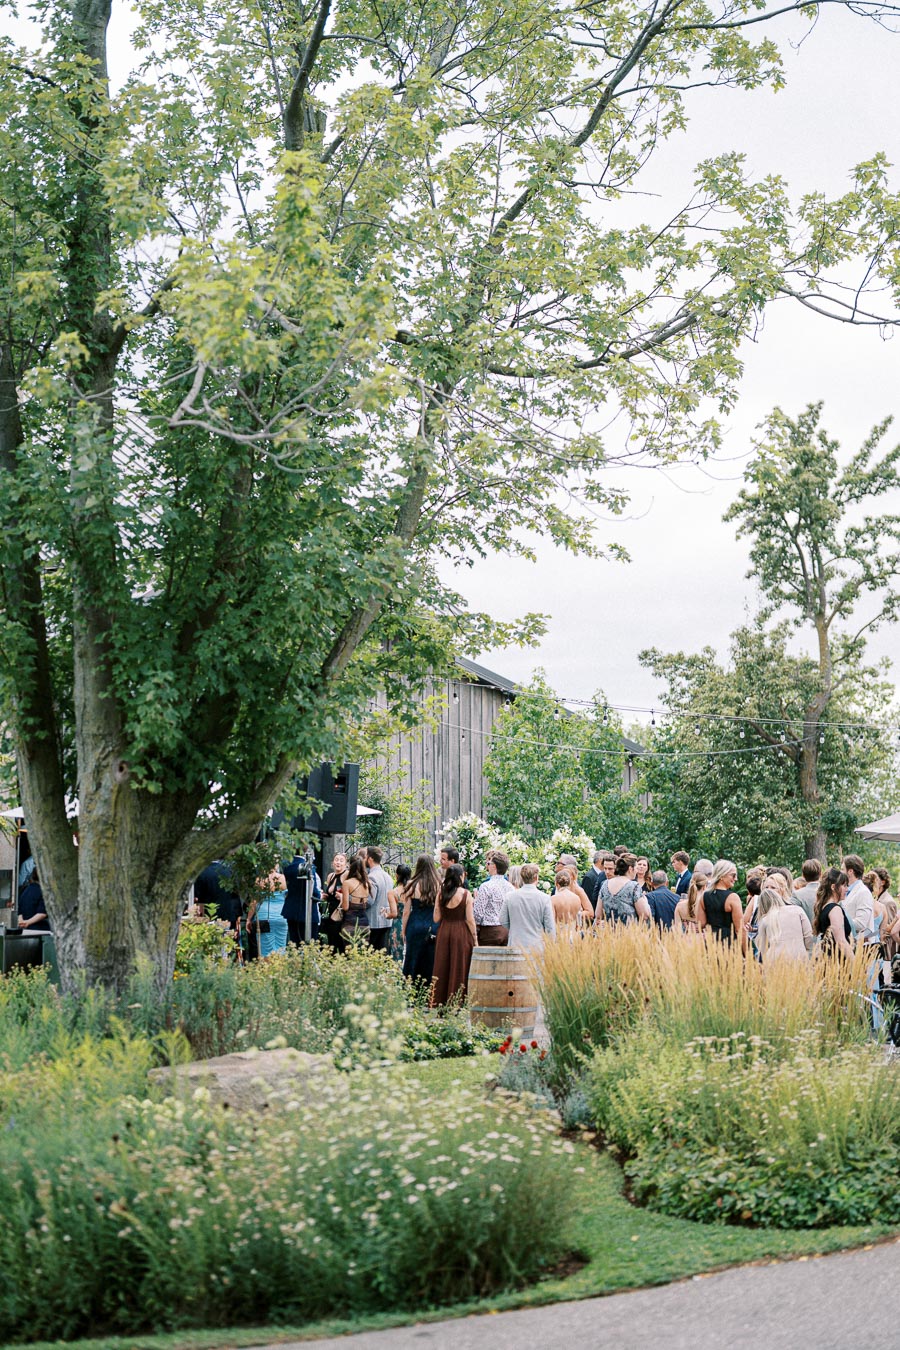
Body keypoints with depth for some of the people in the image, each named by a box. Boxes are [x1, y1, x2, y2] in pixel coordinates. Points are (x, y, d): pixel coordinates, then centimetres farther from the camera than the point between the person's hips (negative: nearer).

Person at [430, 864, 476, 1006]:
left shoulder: (441, 894, 0)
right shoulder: (466, 894, -10)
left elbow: (436, 918, 3)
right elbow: (470, 920, -9)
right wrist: (475, 938, 0)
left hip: (443, 933, 4)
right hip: (461, 934, -4)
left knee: (442, 969, 10)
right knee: (458, 970, 3)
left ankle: (439, 1004, 12)